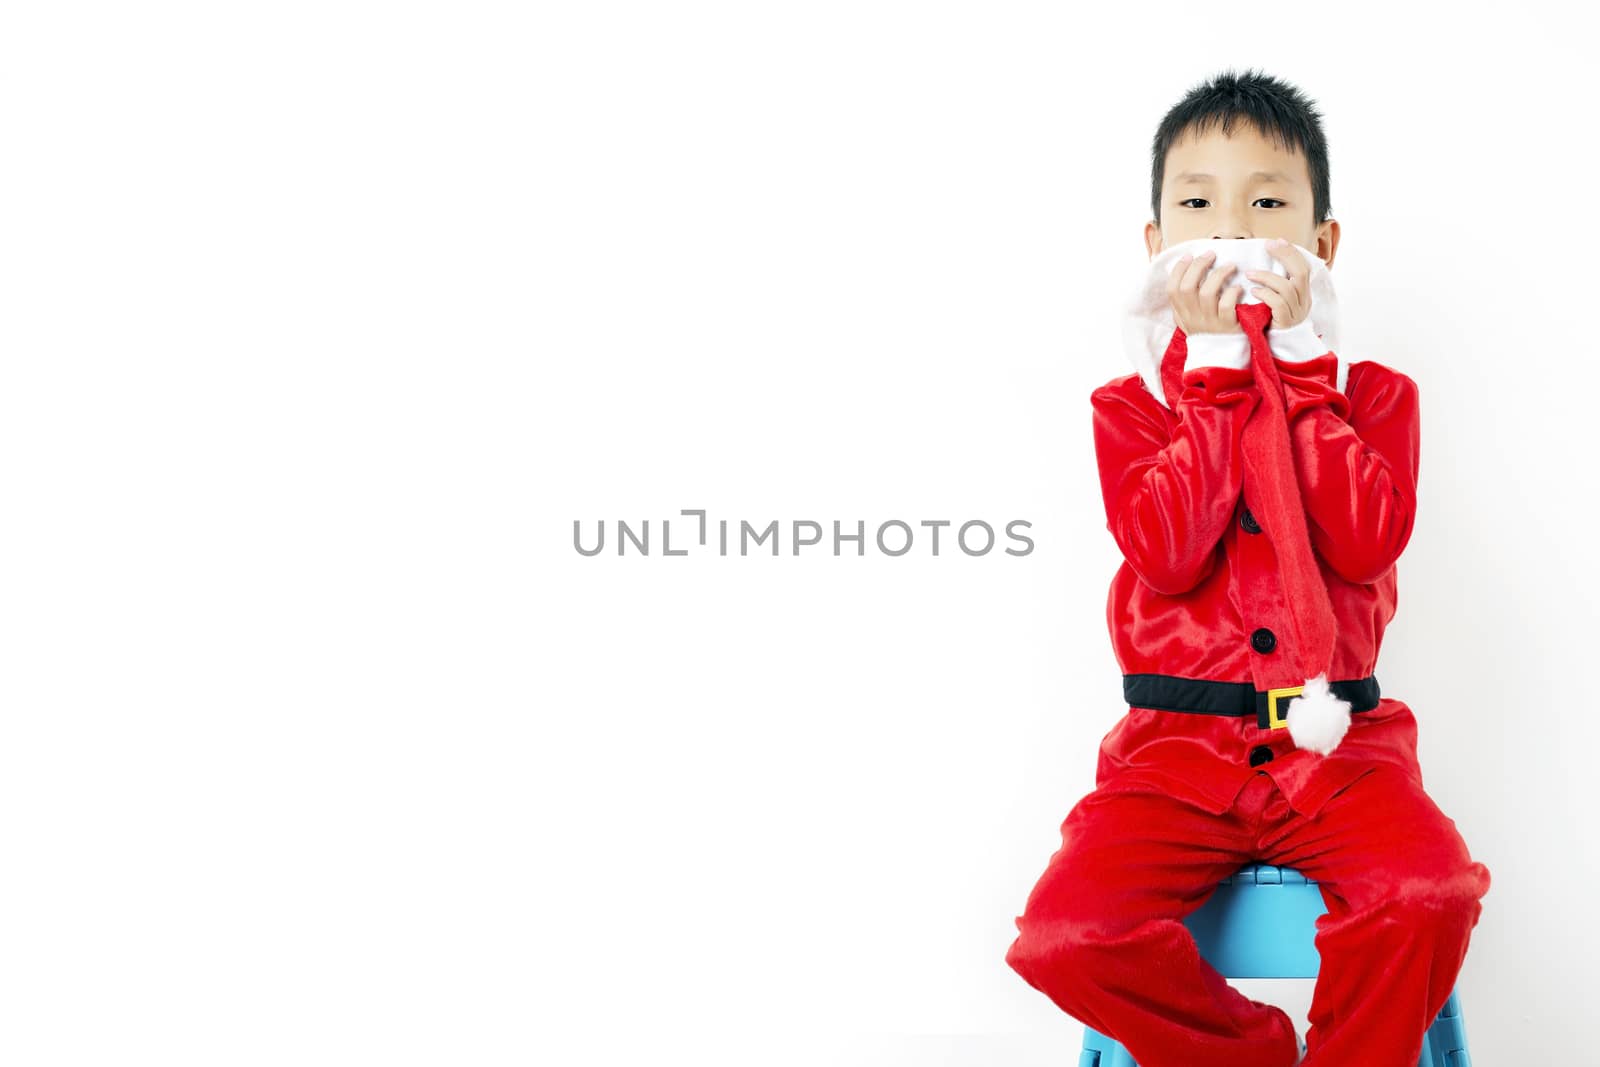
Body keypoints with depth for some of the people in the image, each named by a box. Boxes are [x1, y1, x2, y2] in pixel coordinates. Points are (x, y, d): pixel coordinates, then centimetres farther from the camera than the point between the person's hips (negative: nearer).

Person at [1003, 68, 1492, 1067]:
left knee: (1429, 889, -30)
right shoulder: (1131, 405, 8)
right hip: (1178, 752, 0)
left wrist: (1293, 355, -8)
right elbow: (1167, 555, -12)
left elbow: (1367, 543, -11)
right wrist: (1218, 364, -10)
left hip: (1333, 745, 0)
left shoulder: (1371, 393, 10)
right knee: (1065, 933, -23)